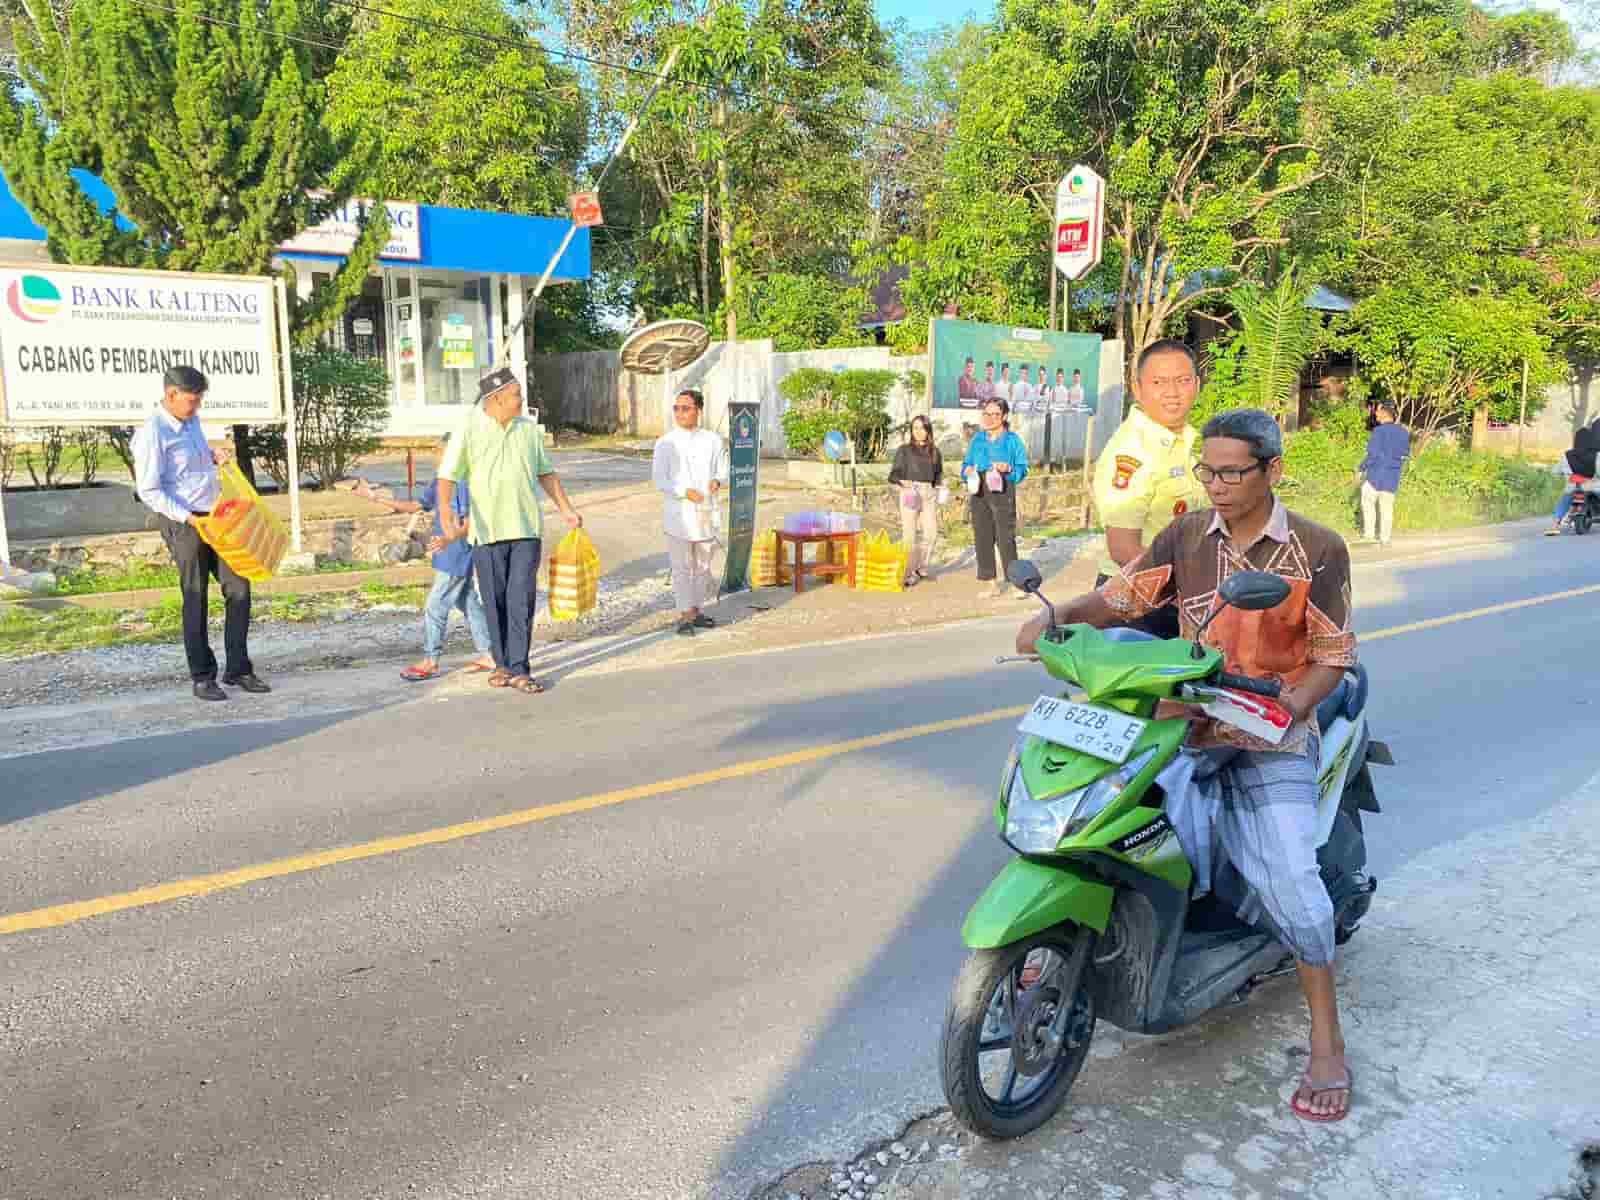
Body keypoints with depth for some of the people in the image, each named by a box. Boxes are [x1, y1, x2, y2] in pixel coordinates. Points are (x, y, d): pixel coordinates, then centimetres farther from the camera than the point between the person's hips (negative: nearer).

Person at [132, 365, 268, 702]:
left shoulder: (191, 421, 9)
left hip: (215, 518, 8)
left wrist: (214, 455, 7)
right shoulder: (153, 433, -15)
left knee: (239, 588, 5)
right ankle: (202, 677, 11)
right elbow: (148, 491, -17)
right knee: (196, 599, 0)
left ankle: (238, 669, 13)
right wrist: (189, 518, -21)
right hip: (183, 523, -8)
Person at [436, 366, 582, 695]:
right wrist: (446, 513, -26)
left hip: (526, 529, 2)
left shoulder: (529, 429, 8)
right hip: (488, 530, -2)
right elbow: (447, 476, -10)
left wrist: (567, 509, 13)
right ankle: (502, 663, 21)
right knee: (495, 603, 7)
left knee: (522, 600, -4)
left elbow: (546, 473, 17)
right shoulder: (469, 431, -4)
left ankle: (519, 670, -3)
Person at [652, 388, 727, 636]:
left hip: (705, 512, 4)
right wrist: (685, 492, -20)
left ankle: (695, 610, 27)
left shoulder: (712, 440, 4)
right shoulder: (666, 443, -4)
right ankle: (685, 616, 4)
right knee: (682, 566, -3)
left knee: (702, 565, 13)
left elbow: (722, 469, 10)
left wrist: (717, 480, -13)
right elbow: (659, 480, -7)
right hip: (678, 514, -4)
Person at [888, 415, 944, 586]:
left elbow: (938, 473, 25)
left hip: (930, 494, 3)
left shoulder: (935, 451, 14)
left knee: (931, 533, -4)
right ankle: (908, 573, 2)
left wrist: (936, 484, 7)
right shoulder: (904, 450, 6)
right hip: (910, 493, -3)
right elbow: (894, 474, 3)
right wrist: (902, 481, -16)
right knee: (909, 533, -5)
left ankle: (921, 567, 17)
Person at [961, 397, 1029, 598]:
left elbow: (1023, 469, 0)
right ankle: (991, 582, 13)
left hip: (1002, 493, -4)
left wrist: (1008, 468, -19)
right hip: (979, 493, 5)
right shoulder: (977, 439, 13)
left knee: (1006, 537, -9)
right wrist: (967, 470, -5)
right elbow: (966, 464, 17)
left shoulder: (1013, 440, 2)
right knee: (982, 537, 5)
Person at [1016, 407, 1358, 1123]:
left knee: (1285, 877, -18)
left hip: (1272, 732, -3)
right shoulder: (1186, 536, 6)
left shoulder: (1318, 551, -3)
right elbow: (1121, 599, 1)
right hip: (1185, 714, 4)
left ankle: (1327, 1045, 0)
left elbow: (1333, 657, -2)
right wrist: (1057, 617, -18)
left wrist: (1286, 709, -20)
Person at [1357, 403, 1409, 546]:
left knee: (1368, 502, 8)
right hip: (1393, 475, 6)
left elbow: (1372, 454, -17)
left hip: (1376, 473, -6)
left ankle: (1369, 533, 4)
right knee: (1387, 506, 9)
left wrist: (1362, 468, -7)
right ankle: (1385, 538, 10)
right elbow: (1406, 453, 15)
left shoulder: (1379, 431, -14)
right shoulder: (1403, 432, 6)